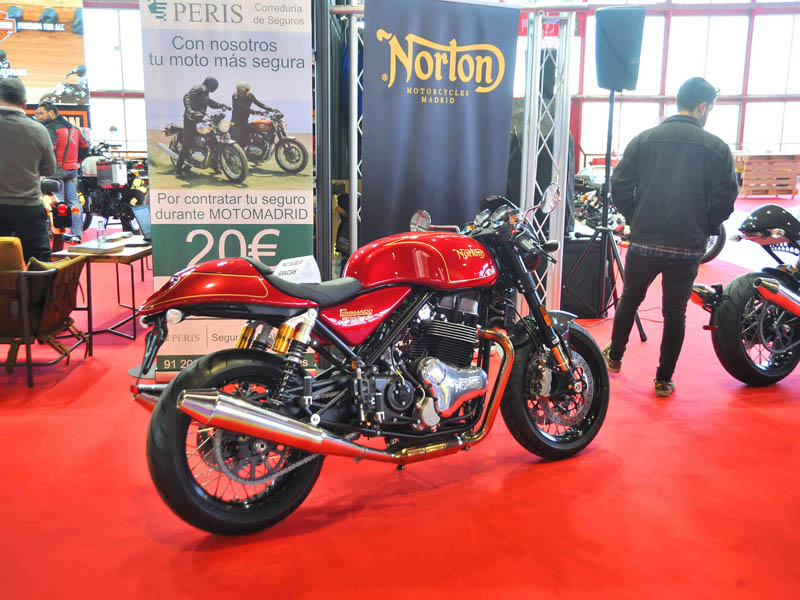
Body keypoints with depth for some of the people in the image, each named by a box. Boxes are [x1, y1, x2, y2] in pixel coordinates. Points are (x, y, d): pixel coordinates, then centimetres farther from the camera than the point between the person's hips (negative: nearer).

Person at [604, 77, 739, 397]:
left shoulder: (644, 139, 0)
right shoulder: (717, 148, -4)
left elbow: (619, 185, -2)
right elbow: (725, 200, -5)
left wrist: (637, 221, 11)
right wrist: (702, 229, 11)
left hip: (643, 242, 1)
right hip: (688, 248, -1)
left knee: (630, 299, 22)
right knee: (675, 312, 11)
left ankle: (614, 356, 35)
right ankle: (664, 379, 18)